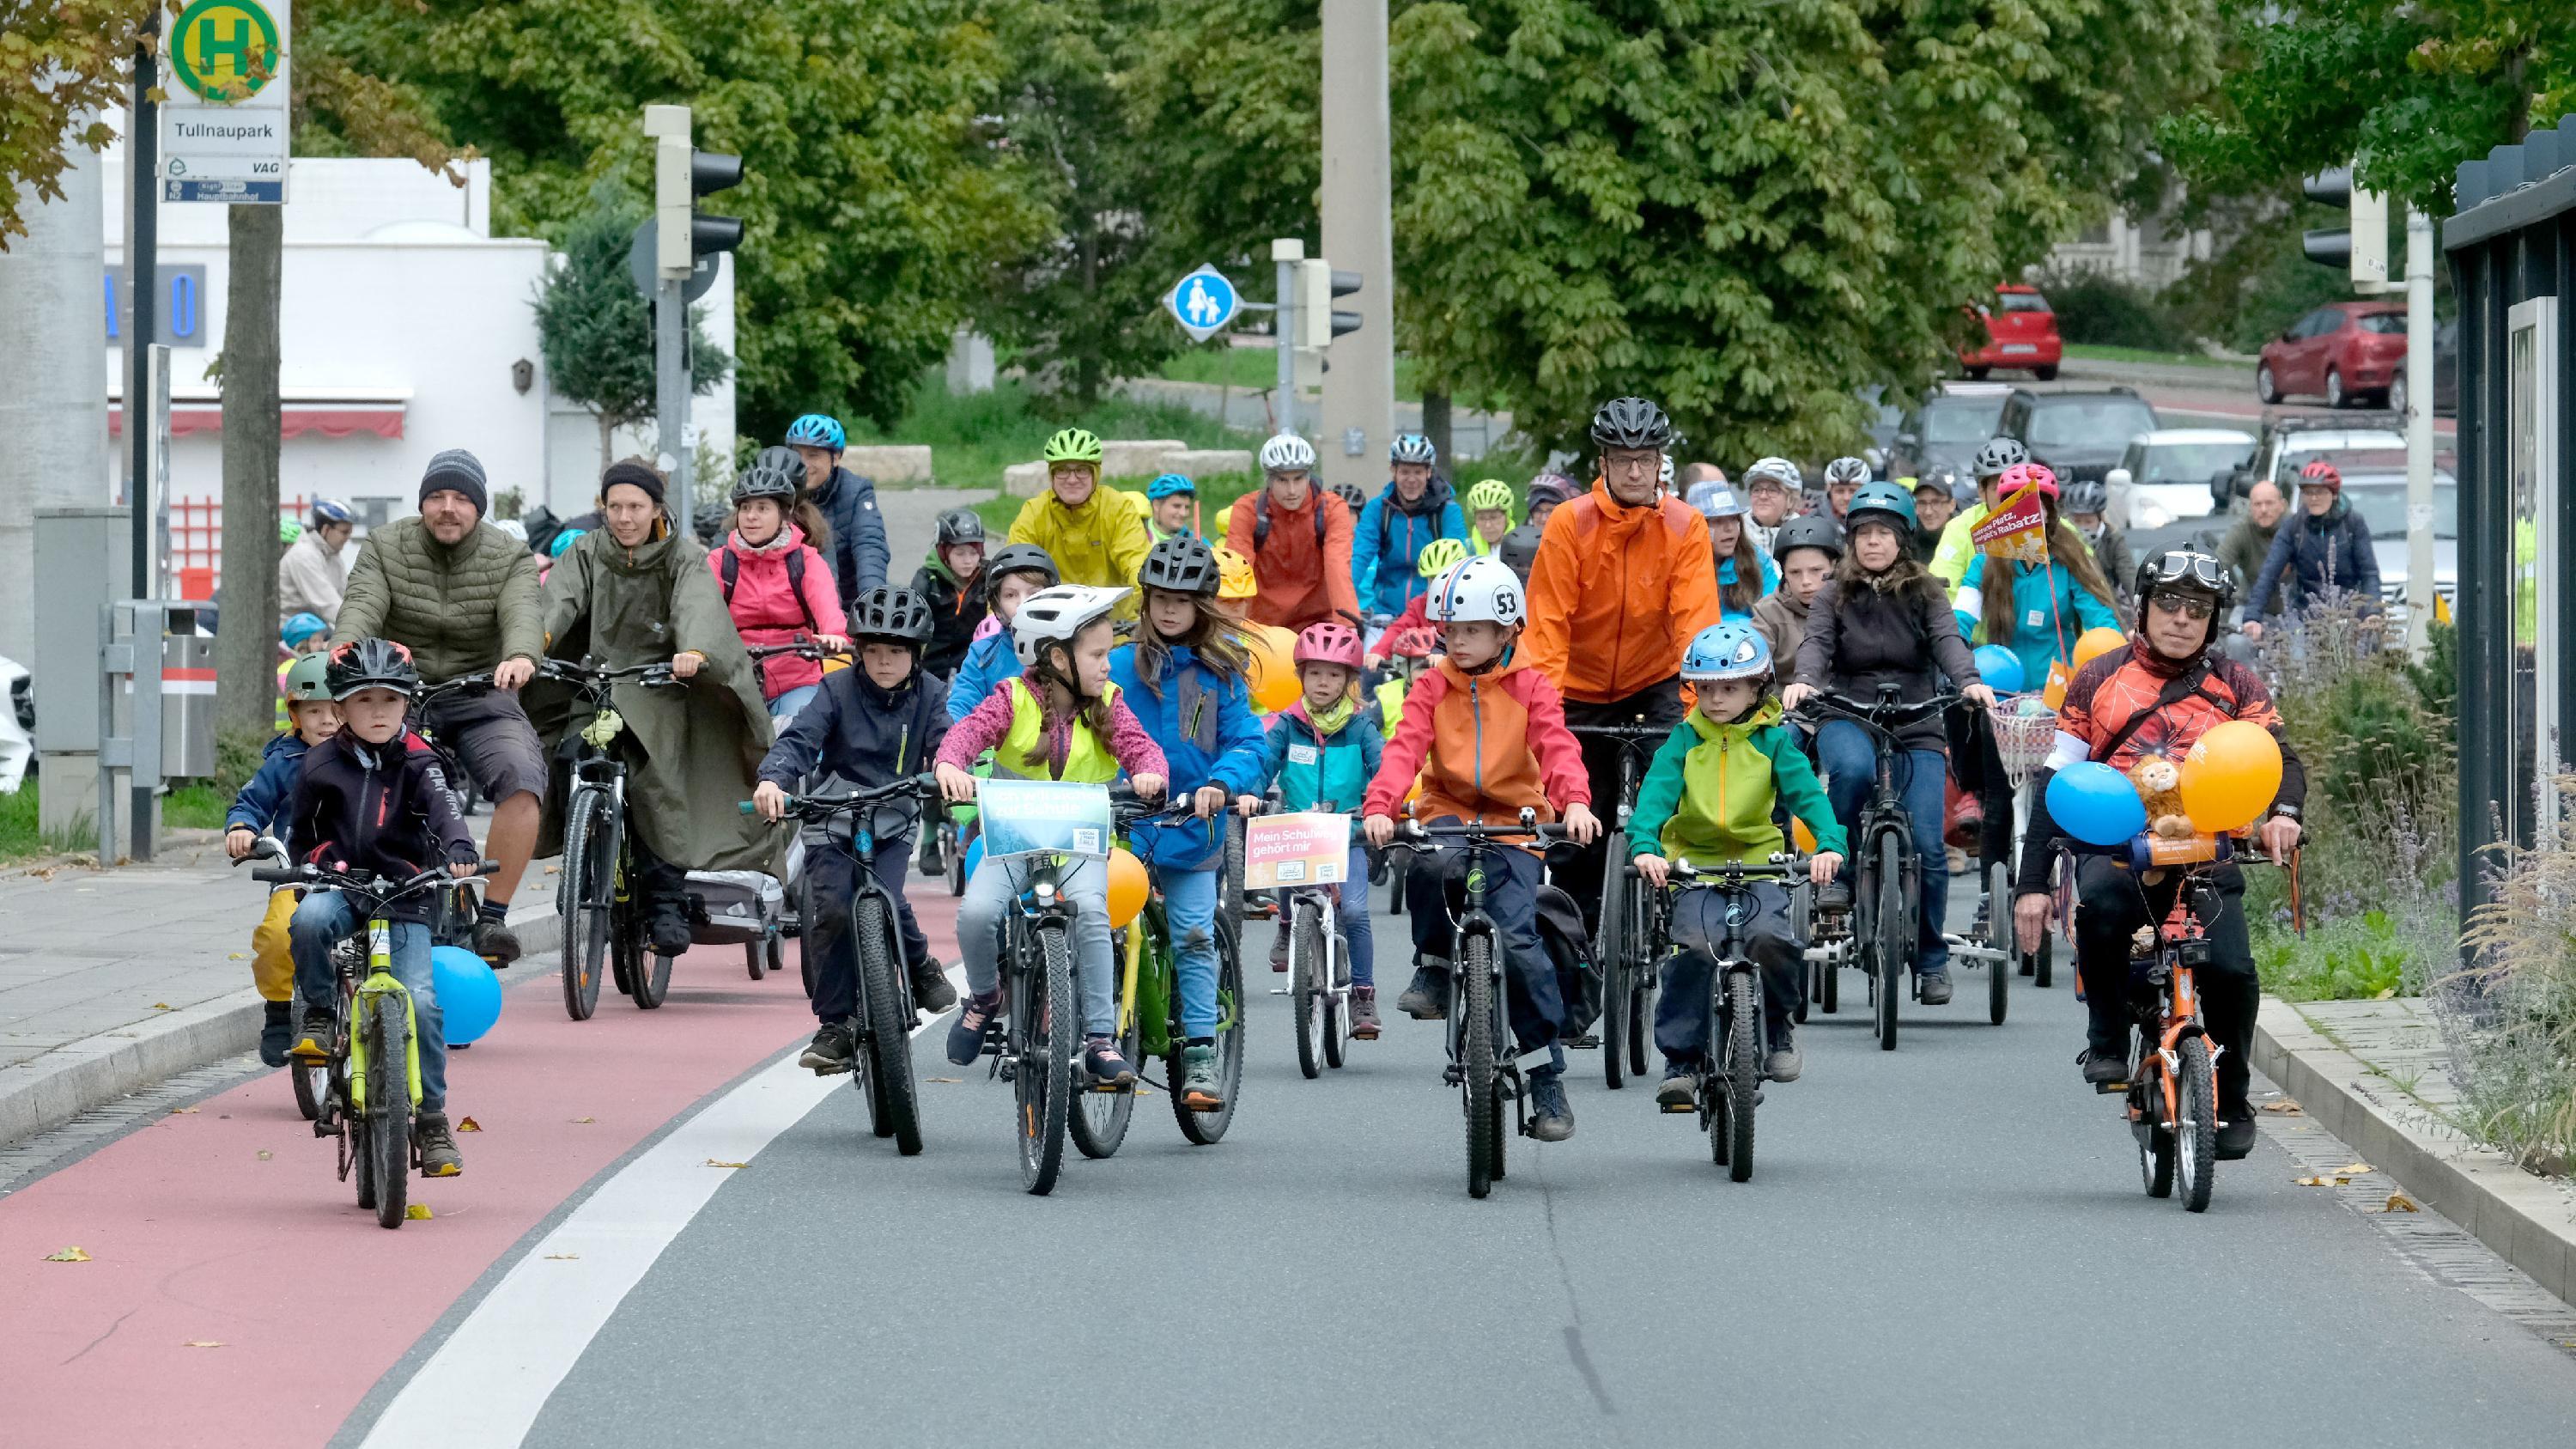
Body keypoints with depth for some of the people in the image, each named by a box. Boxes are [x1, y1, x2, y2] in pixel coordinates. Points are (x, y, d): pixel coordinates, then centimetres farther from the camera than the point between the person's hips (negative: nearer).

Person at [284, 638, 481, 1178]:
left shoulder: (416, 761, 0)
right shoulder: (322, 763, 5)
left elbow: (442, 805, -19)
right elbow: (299, 825, 21)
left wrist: (459, 848, -36)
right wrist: (317, 858, 7)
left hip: (405, 896, -1)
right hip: (341, 887, 1)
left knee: (421, 1002, -14)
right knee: (309, 920, -36)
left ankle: (431, 1118, -1)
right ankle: (319, 1012, -9)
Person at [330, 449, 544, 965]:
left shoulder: (510, 559, 0)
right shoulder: (383, 549, 1)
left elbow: (522, 613, -19)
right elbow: (362, 606, -16)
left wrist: (521, 657, -43)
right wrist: (344, 647, -40)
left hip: (480, 701, 0)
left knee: (522, 782, -28)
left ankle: (492, 917, -19)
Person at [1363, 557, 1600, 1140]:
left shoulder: (1529, 688, 3)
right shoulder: (1433, 687, 6)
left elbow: (1557, 747, -12)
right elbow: (1405, 748, -8)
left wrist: (1575, 802, -33)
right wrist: (1380, 807, -27)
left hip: (1514, 824, -1)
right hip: (1448, 812, 1)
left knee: (1515, 937, -19)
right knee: (1433, 861, -37)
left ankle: (1548, 1075, -6)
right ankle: (1433, 969, -11)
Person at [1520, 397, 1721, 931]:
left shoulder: (1686, 527, -12)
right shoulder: (1570, 524, -14)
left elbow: (1696, 624, -18)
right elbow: (1547, 625, -17)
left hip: (1655, 681, 0)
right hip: (1583, 689, 0)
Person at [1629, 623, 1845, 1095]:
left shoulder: (1773, 742, 4)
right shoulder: (1683, 741, 4)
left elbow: (1806, 792, -8)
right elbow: (1656, 793, -8)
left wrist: (1829, 843, -27)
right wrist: (1645, 847, -28)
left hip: (1760, 862, 0)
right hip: (1695, 863, 0)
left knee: (1769, 937, -27)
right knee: (1698, 945, -25)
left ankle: (1776, 1023, 3)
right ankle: (1680, 1056, -12)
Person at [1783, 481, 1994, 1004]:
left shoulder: (1925, 595, 8)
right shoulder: (1834, 596, 8)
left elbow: (1947, 640, -8)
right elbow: (1817, 643, -9)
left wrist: (1969, 681, -29)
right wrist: (1804, 681, -31)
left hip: (1916, 729, 1)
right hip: (1848, 719, -1)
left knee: (1927, 845, -10)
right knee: (1853, 769, -38)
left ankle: (1932, 961, 5)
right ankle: (1838, 870, -16)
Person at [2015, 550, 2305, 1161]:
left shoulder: (2236, 686, 12)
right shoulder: (2099, 680, 11)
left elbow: (2282, 759, 3)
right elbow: (2055, 781, 10)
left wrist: (2283, 812, -23)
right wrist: (2032, 882, 2)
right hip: (2115, 845, 0)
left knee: (2229, 969, -23)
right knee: (2102, 899, -37)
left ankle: (2231, 1100, 2)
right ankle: (2107, 1040, -17)